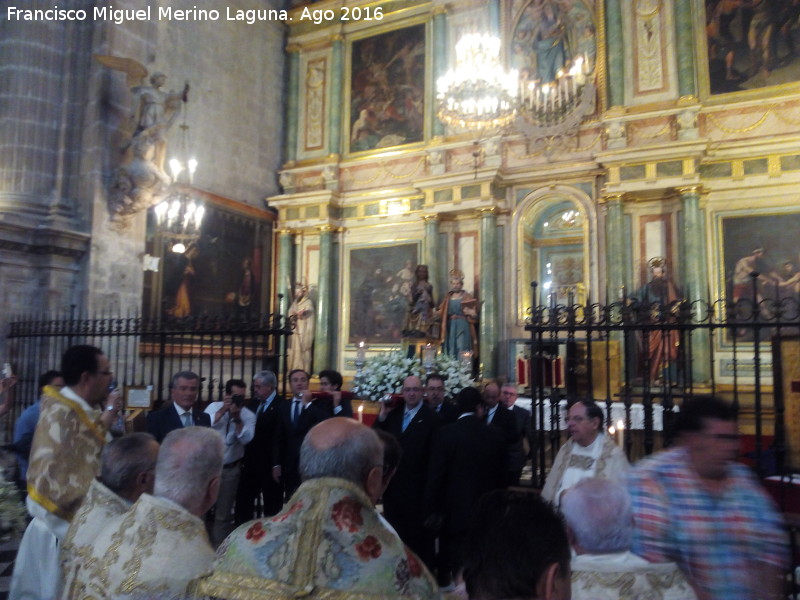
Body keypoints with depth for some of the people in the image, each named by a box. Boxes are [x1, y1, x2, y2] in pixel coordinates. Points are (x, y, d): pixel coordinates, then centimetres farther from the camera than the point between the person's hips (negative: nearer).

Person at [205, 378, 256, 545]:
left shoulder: (248, 415, -5)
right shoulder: (214, 407, -2)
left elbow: (246, 439, -16)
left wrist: (237, 417, -25)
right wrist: (223, 410, -22)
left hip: (230, 469, -1)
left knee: (223, 514, 9)